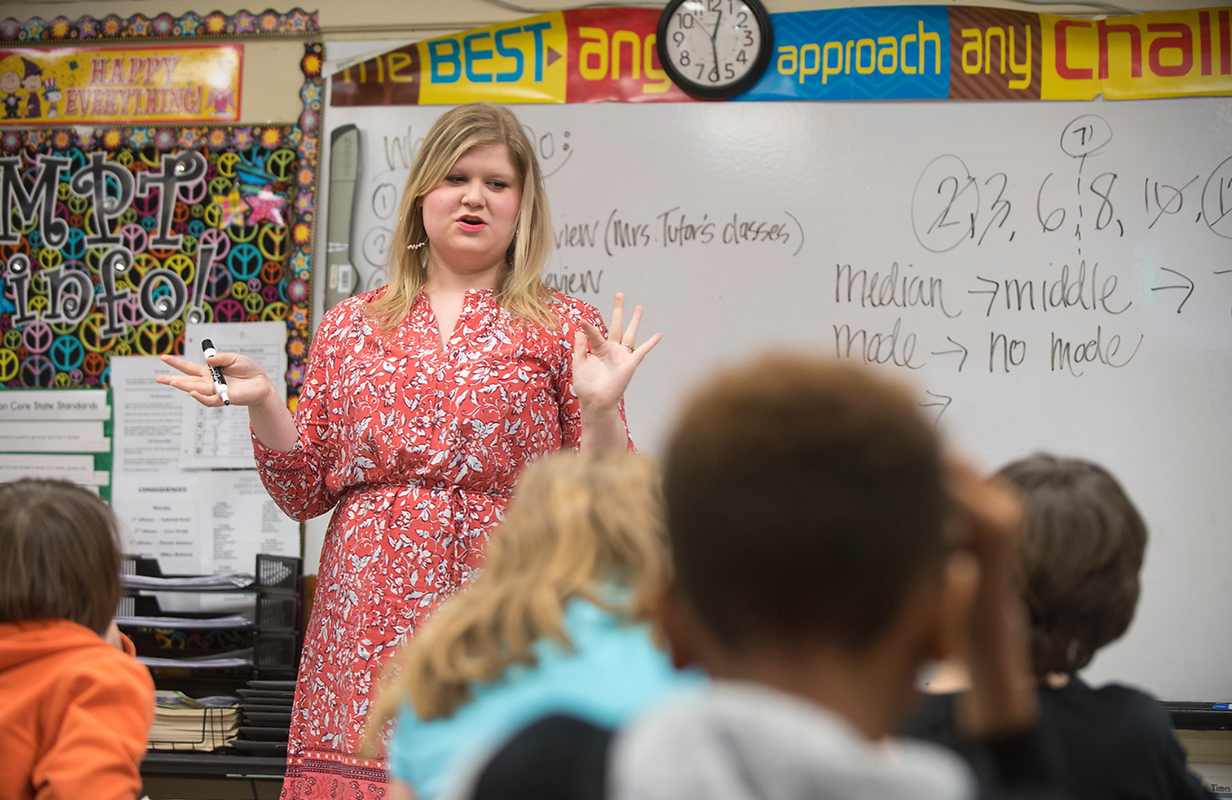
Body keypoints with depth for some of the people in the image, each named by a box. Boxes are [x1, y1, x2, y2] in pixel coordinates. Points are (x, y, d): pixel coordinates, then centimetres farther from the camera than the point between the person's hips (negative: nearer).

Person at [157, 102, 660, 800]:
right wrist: (262, 404, 0)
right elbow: (308, 493, 14)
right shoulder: (350, 326, 13)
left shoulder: (567, 328, 6)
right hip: (366, 629, 2)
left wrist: (601, 408, -14)